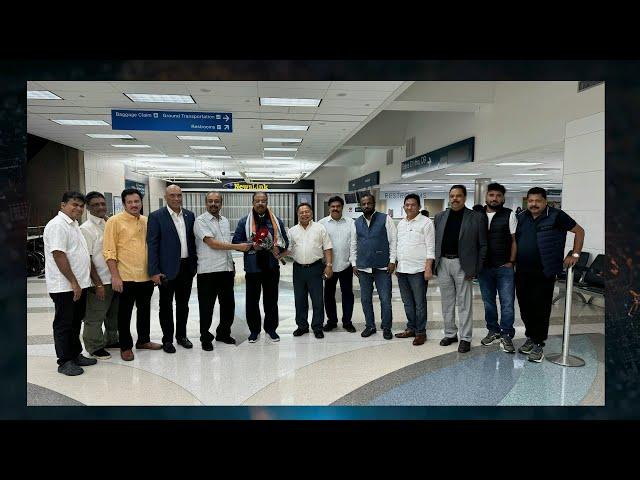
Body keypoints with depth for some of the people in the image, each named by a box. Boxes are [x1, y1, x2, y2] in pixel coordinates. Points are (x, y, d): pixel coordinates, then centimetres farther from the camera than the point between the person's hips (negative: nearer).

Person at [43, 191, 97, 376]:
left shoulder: (73, 224, 15)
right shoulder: (57, 225, -15)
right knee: (64, 324, 2)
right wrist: (73, 282, -21)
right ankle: (65, 362, 12)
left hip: (79, 284, 9)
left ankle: (76, 355, 28)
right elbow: (59, 256, -22)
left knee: (75, 322, 17)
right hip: (65, 287, -9)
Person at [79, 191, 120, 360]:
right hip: (100, 282, -7)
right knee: (94, 317, 5)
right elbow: (87, 259, -14)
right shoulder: (86, 229, -11)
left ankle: (111, 340, 36)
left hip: (115, 279, 7)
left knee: (114, 314, 19)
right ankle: (95, 347, 20)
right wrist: (98, 284, -15)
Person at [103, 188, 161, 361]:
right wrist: (115, 276, -15)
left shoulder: (146, 221, 9)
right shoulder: (115, 221, -7)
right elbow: (109, 251, -10)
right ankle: (125, 346, 21)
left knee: (144, 310, 16)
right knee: (125, 313, 7)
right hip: (125, 277, -5)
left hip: (146, 276, 5)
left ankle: (143, 340, 32)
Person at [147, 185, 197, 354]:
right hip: (167, 269, -4)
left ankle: (181, 335, 30)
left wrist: (195, 264, 8)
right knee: (166, 305, 8)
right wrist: (154, 271, -14)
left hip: (187, 267, 4)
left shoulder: (190, 215, 6)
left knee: (183, 304, 15)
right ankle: (167, 339, 22)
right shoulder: (156, 216, -7)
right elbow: (152, 245, -10)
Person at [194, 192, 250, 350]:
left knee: (228, 304, 13)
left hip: (226, 269, 6)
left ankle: (223, 333, 30)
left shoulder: (225, 221, 14)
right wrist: (238, 246, -17)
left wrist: (232, 263, 16)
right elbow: (212, 243, -17)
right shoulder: (201, 221, -8)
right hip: (208, 271, -6)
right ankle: (205, 338, 19)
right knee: (207, 307, 4)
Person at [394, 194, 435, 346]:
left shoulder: (426, 222, -6)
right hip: (402, 270, 7)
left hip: (418, 270, -6)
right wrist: (397, 265, 15)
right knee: (407, 302, 14)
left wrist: (428, 268, -16)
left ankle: (420, 332, 12)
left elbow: (430, 248, -10)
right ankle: (411, 328, 26)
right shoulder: (401, 223, 14)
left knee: (419, 303, 1)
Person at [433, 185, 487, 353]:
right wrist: (435, 263, 4)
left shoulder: (476, 217, -2)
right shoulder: (440, 217, 9)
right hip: (443, 263, 4)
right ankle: (450, 334, 25)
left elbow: (482, 245, -2)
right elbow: (435, 241, 11)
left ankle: (465, 338, 13)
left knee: (464, 303, 3)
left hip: (463, 264, -4)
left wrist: (475, 268, -7)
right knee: (447, 302, 12)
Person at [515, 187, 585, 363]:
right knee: (525, 307, 10)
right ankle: (530, 338, 26)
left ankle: (538, 344, 9)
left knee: (540, 309, -1)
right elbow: (514, 239, 20)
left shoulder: (556, 216, -4)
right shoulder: (521, 217, 9)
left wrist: (574, 255, -3)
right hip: (522, 272, 5)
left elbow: (579, 231, 3)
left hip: (544, 273, -5)